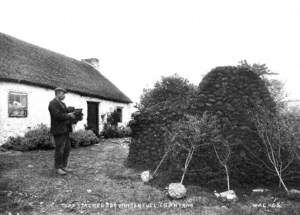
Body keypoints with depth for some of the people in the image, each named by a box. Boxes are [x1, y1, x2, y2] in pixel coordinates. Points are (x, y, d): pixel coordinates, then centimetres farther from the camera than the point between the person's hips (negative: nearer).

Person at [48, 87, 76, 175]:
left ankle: (64, 166, 21)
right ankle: (58, 168, 8)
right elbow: (57, 116, -22)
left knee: (67, 149, 12)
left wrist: (71, 114, 1)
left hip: (65, 130, 9)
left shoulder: (62, 103, 19)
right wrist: (68, 115, -13)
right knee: (59, 150, -3)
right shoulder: (53, 103, -11)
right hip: (58, 130, -9)